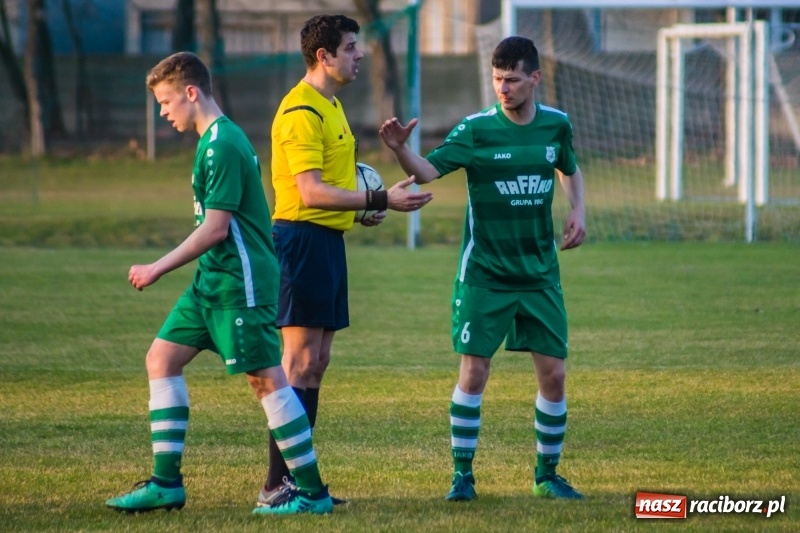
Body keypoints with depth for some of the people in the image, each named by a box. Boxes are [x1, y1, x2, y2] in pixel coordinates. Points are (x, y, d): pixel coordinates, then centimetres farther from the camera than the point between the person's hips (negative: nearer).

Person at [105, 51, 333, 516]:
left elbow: (215, 228, -20)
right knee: (162, 358, 8)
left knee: (266, 377, -7)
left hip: (240, 283, -10)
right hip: (213, 281, 10)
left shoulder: (223, 145, -17)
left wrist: (159, 269, -15)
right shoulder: (217, 139, 14)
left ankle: (313, 492, -2)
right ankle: (166, 482, 10)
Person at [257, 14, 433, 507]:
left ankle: (296, 477, 14)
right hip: (303, 238, -10)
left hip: (328, 240, 10)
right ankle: (277, 484, -8)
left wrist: (362, 206, 11)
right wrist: (380, 200, -26)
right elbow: (310, 191, -23)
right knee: (301, 360, -10)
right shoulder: (301, 112, -15)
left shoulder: (329, 106, 17)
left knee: (316, 362, 10)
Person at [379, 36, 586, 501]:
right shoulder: (477, 130, -9)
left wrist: (578, 211, 5)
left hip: (540, 273, 3)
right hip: (484, 275, -3)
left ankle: (547, 475, 17)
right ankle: (463, 475, 6)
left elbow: (571, 169, 22)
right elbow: (429, 170, -21)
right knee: (474, 371, -6)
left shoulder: (556, 125, 2)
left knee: (554, 373, 2)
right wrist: (401, 150, -40)